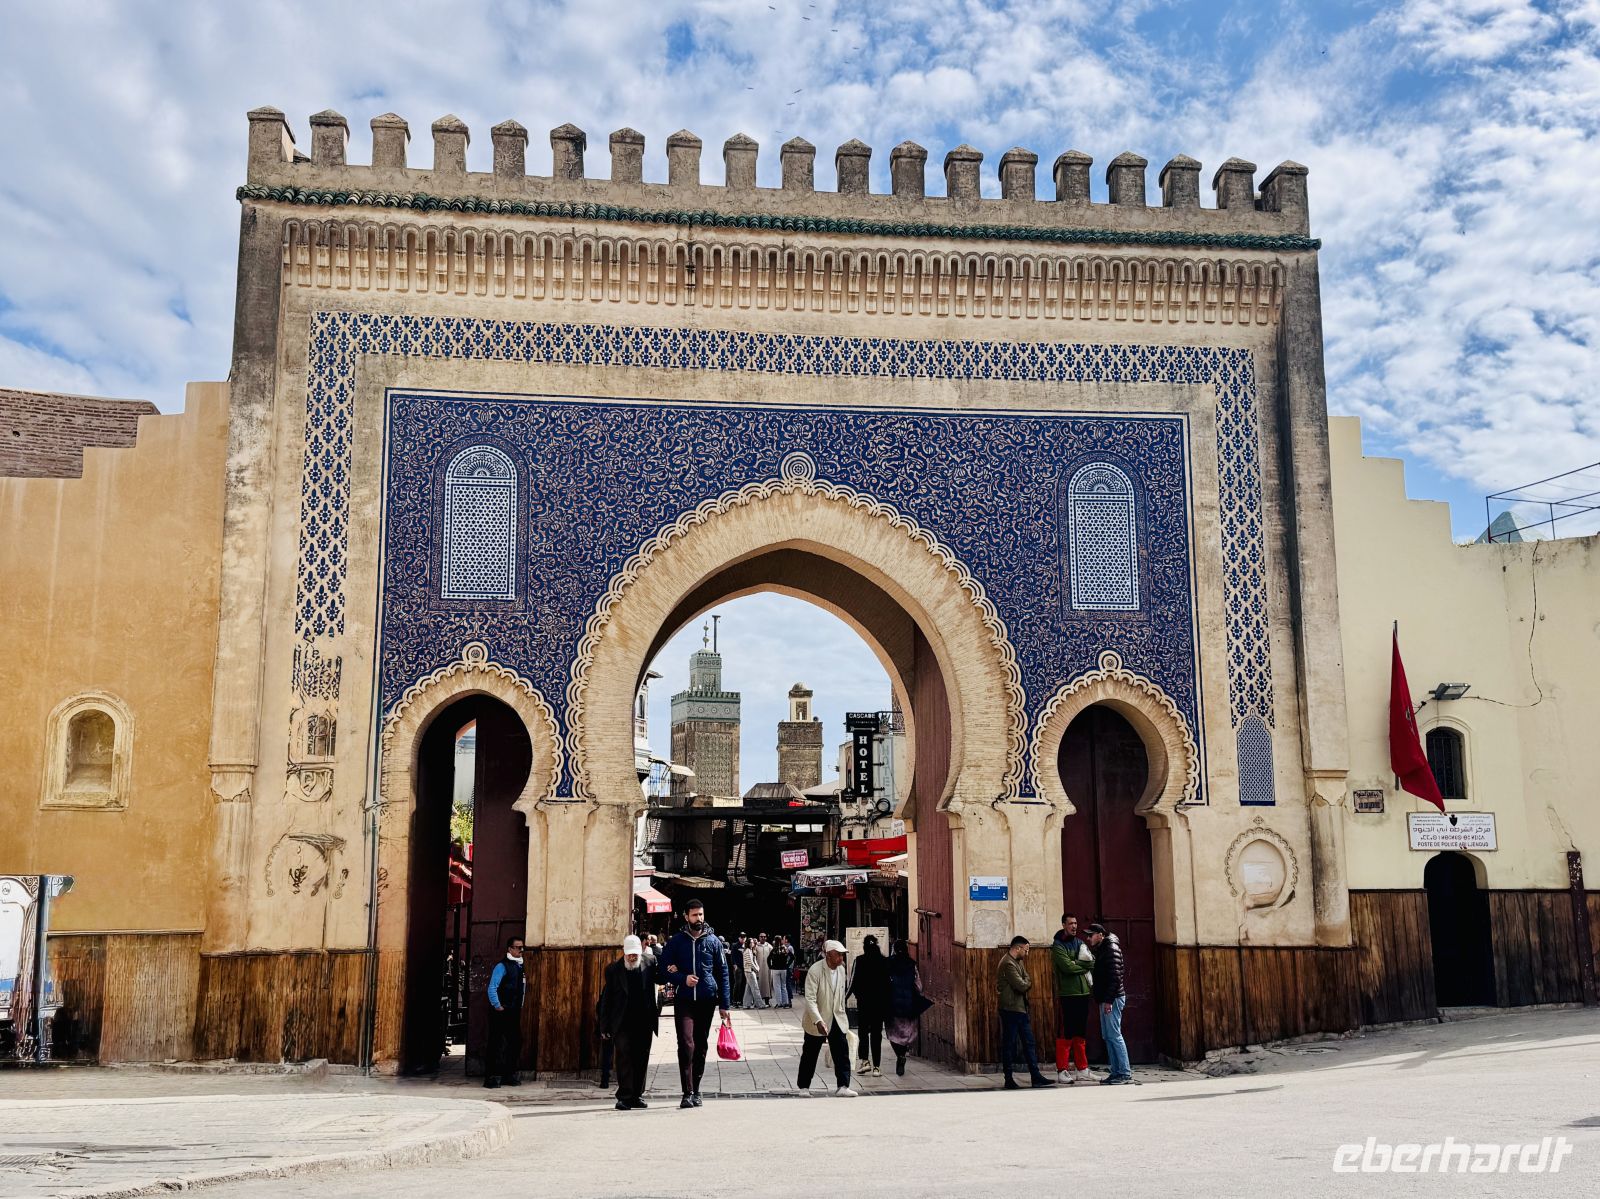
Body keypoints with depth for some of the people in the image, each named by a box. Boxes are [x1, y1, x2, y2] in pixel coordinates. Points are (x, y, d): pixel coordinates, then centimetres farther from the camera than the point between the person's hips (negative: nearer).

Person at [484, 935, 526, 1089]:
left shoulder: (519, 966, 15)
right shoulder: (502, 966, -11)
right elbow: (492, 988, -17)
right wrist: (497, 1006, -15)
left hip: (514, 1012, 8)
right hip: (501, 1013, -8)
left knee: (516, 1042, 11)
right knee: (497, 1044, -6)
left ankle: (510, 1076, 21)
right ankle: (492, 1077, -2)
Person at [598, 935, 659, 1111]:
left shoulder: (650, 965, 4)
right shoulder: (613, 969, 2)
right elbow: (606, 999, 3)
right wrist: (605, 1026, 0)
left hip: (644, 1023, 2)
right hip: (622, 1023, -2)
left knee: (641, 1060, 6)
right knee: (624, 1058, -7)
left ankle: (637, 1095, 16)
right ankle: (624, 1096, -6)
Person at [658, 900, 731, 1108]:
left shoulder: (713, 940, 5)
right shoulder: (676, 941, 3)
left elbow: (722, 973, 7)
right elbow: (662, 969, 6)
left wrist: (724, 1005, 2)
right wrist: (682, 979, -12)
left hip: (707, 1001, 2)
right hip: (683, 1001, -2)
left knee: (701, 1046, 8)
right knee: (686, 1044, -13)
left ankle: (695, 1091, 19)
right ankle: (688, 1093, -11)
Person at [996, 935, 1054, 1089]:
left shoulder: (1018, 962, 17)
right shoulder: (1008, 963, -17)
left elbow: (1027, 982, 12)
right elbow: (1021, 986, -21)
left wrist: (1024, 984, -9)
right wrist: (1026, 984, 0)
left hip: (1021, 1009, 10)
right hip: (1010, 1009, -10)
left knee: (1029, 1043, 9)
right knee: (1009, 1044, -2)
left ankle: (1036, 1077, 11)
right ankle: (1009, 1080, 3)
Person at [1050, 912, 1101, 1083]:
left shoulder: (1080, 943, 16)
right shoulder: (1058, 946, -5)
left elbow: (1093, 962, 4)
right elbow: (1067, 967, -18)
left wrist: (1076, 964, -11)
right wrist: (1084, 965, -4)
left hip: (1084, 993, 7)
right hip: (1068, 994, -6)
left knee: (1081, 1032, 11)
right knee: (1067, 1032, -6)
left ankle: (1082, 1068, 17)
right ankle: (1062, 1070, -3)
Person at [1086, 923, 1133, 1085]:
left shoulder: (1111, 949, -11)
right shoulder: (1101, 950, 19)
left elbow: (1115, 976, -19)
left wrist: (1108, 1000, -22)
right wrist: (1102, 999, 16)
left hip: (1112, 999, -10)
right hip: (1106, 999, 10)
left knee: (1114, 1035, -9)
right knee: (1107, 1036, 10)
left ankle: (1125, 1073, -7)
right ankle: (1116, 1071, 13)